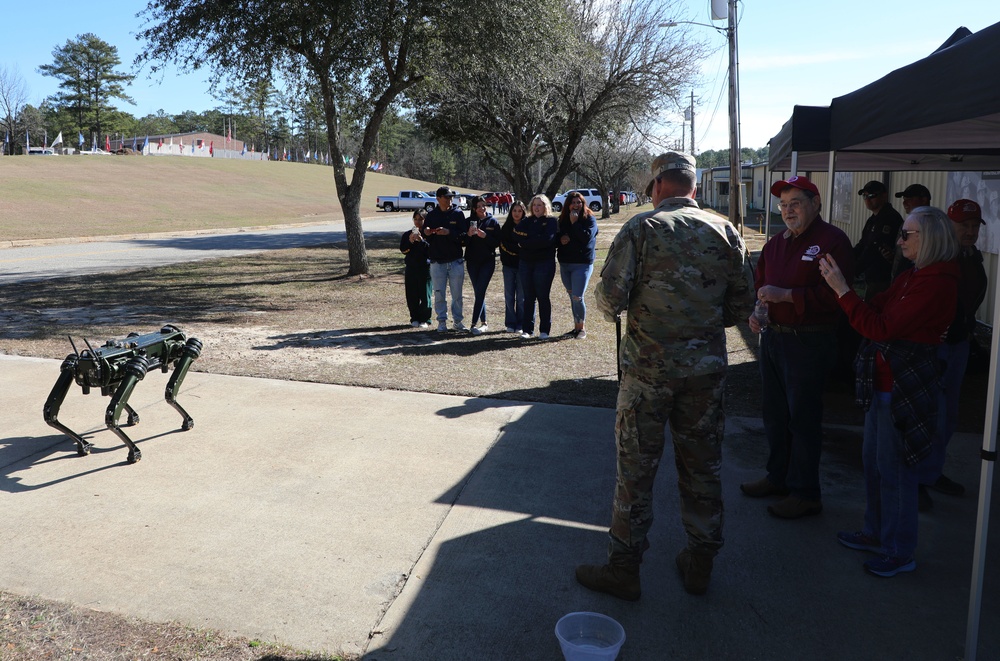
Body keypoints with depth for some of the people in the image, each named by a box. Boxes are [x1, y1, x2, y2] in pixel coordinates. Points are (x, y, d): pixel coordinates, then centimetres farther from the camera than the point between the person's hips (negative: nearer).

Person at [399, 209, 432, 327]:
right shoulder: (407, 234, 8)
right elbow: (402, 249, -1)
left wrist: (421, 240, -23)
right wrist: (410, 241, -16)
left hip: (425, 268, -3)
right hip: (411, 268, 3)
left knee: (425, 295, -1)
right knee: (412, 295, 5)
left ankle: (425, 319, 8)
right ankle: (415, 318, 16)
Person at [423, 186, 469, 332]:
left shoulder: (458, 214, 2)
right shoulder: (431, 215, 5)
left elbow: (464, 235, -7)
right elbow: (425, 236, 9)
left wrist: (449, 232, -21)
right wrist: (426, 233, -14)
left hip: (455, 261, 0)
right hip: (437, 262, 1)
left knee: (457, 294, 6)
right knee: (439, 294, 4)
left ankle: (457, 321, 18)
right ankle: (442, 321, 14)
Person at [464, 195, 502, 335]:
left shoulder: (493, 222, 2)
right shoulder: (469, 222, 5)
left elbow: (497, 242, -2)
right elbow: (463, 243, 3)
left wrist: (485, 236, -17)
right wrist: (469, 234, -16)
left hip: (488, 261, -3)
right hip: (472, 262, 3)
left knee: (480, 292, -11)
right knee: (478, 292, 8)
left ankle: (475, 323, -12)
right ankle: (483, 323, 17)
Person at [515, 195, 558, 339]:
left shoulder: (551, 221, 0)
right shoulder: (527, 221, 15)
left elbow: (547, 240, -16)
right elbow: (517, 234, -1)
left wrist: (526, 242, -9)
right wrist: (536, 239, -10)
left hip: (544, 263, -4)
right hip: (525, 263, 4)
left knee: (543, 297, 1)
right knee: (528, 297, 7)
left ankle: (544, 330, 7)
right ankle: (527, 329, 11)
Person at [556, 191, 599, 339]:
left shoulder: (589, 219, -5)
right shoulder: (563, 219, 10)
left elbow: (587, 237, -20)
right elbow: (557, 236, 15)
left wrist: (575, 222, -19)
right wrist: (561, 239, -7)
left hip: (582, 264, -6)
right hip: (565, 263, 6)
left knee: (577, 297, -10)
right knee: (572, 297, 12)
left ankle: (582, 328, 5)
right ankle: (576, 327, 22)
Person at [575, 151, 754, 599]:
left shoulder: (641, 228, -8)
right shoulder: (725, 232, 4)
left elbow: (610, 297, -14)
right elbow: (742, 303, 6)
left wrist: (613, 307, 9)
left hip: (649, 365, -4)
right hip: (707, 366, 4)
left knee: (636, 466, 6)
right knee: (702, 465, 14)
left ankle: (623, 567, 15)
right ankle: (700, 564, 27)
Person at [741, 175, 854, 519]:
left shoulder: (832, 241, -12)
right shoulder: (776, 243, 14)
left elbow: (836, 295, -22)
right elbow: (759, 283, 23)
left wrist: (785, 294, -24)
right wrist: (755, 311, 3)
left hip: (810, 342, -8)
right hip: (772, 337, 8)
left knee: (803, 417, 0)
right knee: (774, 412, 17)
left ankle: (805, 493, 13)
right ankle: (778, 476, 33)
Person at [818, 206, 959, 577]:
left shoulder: (936, 282, -20)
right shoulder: (912, 277, 10)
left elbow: (880, 328, -25)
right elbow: (875, 309, 9)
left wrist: (841, 289, -24)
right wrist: (838, 281, -2)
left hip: (905, 390, -10)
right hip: (883, 384, 10)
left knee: (894, 469, 3)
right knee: (874, 460, 19)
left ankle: (900, 552, 19)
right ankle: (876, 533, 35)